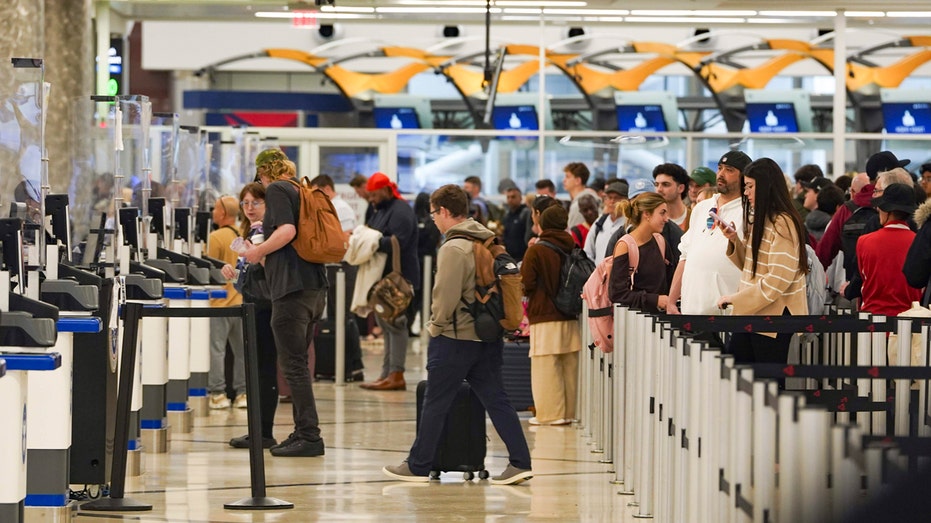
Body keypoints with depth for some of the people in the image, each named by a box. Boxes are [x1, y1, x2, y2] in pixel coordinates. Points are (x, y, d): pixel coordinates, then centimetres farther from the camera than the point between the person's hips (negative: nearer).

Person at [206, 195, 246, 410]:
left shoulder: (216, 237, -11)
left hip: (221, 301, -6)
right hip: (242, 300, 6)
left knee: (216, 348, -2)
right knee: (242, 349, 9)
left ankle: (217, 394, -4)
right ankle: (243, 392, 11)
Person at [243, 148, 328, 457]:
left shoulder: (276, 189, -4)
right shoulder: (301, 191, 20)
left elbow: (287, 231, -19)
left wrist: (258, 252, -6)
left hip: (292, 287, -9)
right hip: (315, 285, 9)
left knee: (293, 364, -6)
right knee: (298, 363, 16)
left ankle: (309, 436, -8)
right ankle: (303, 432, 18)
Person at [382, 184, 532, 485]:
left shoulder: (453, 248, -16)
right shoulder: (489, 242, 10)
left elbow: (446, 296, -20)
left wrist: (436, 325, -5)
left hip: (455, 337, -8)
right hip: (488, 336, 8)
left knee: (435, 404, 3)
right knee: (496, 401, 7)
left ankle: (418, 466, 11)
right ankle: (520, 462, 0)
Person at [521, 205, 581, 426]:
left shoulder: (536, 251, -10)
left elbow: (525, 285, -10)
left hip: (545, 318, -5)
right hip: (570, 318, 5)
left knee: (546, 369, -1)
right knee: (569, 367, 9)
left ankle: (550, 413, -2)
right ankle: (569, 411, 13)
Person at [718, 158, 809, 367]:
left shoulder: (782, 224, -15)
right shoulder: (760, 221, 16)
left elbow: (778, 279, -21)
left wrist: (735, 299, -17)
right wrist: (735, 241, 6)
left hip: (774, 316, -10)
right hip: (751, 314, 10)